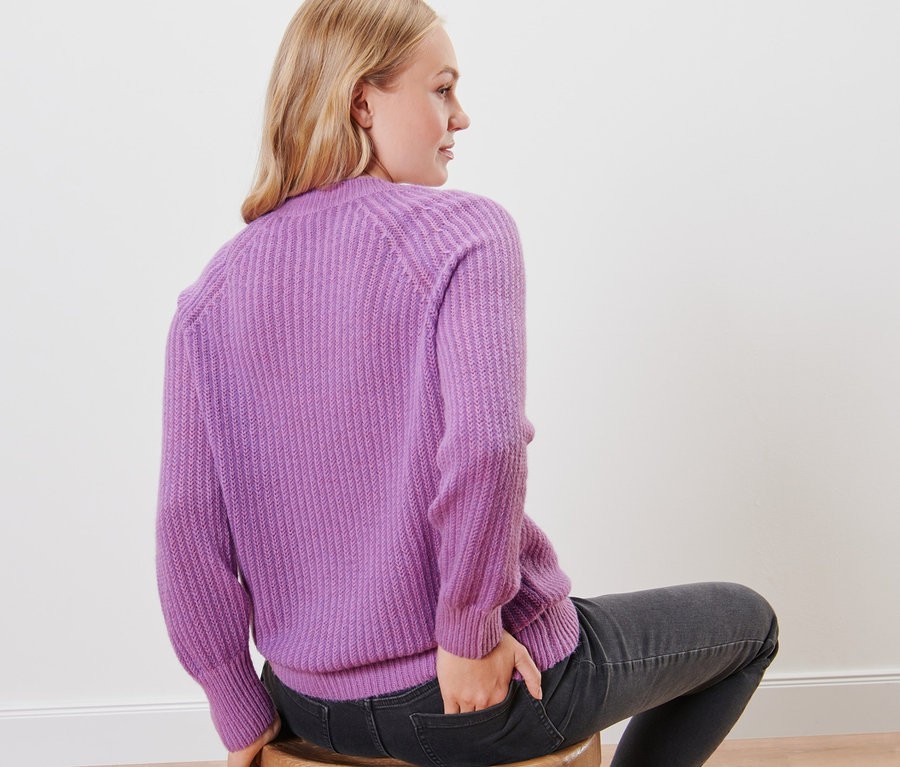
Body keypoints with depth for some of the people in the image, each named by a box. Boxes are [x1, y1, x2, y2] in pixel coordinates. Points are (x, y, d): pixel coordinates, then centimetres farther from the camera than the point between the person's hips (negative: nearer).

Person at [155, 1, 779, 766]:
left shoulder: (213, 289, -1)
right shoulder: (466, 230, -16)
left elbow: (188, 522, -5)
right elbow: (486, 442, -32)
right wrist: (469, 628, -17)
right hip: (482, 691, -6)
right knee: (747, 620, 20)